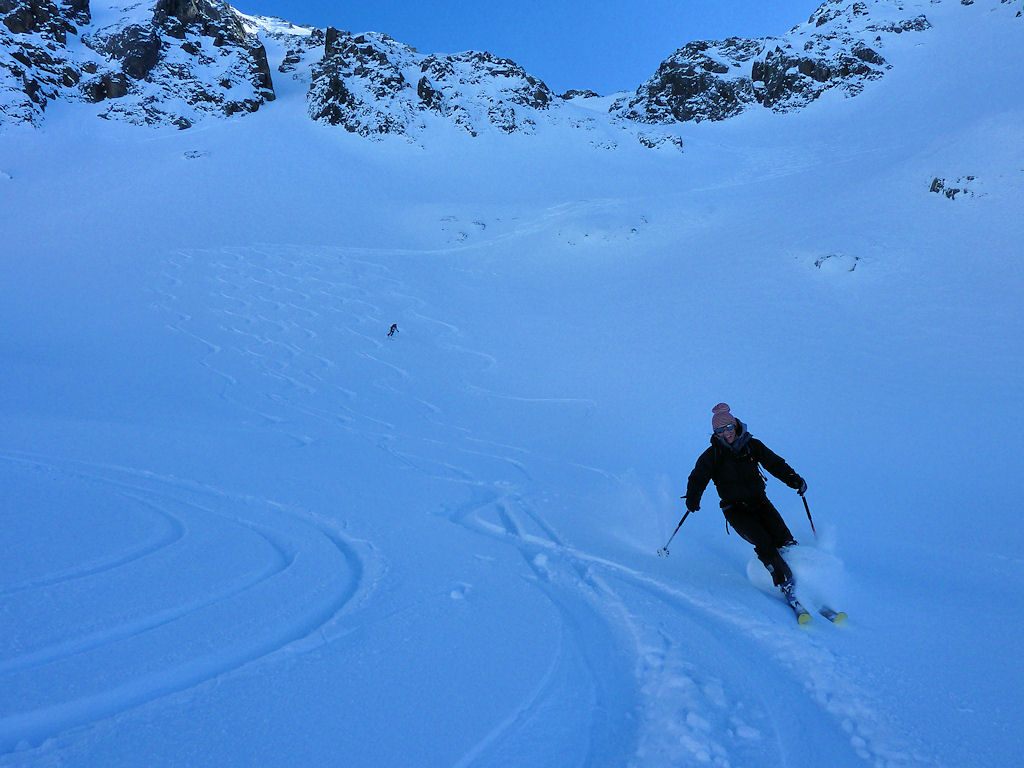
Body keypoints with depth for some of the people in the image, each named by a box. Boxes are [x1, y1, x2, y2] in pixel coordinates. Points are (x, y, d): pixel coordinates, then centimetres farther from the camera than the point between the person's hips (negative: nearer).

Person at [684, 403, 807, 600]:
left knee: (782, 538, -17)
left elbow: (775, 464, 9)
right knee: (764, 543, -20)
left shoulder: (752, 445, 3)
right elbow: (698, 478, -7)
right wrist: (693, 498, -26)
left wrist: (794, 479, -6)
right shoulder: (713, 455, -4)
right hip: (735, 509, -3)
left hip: (759, 502, 3)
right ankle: (786, 586, -14)